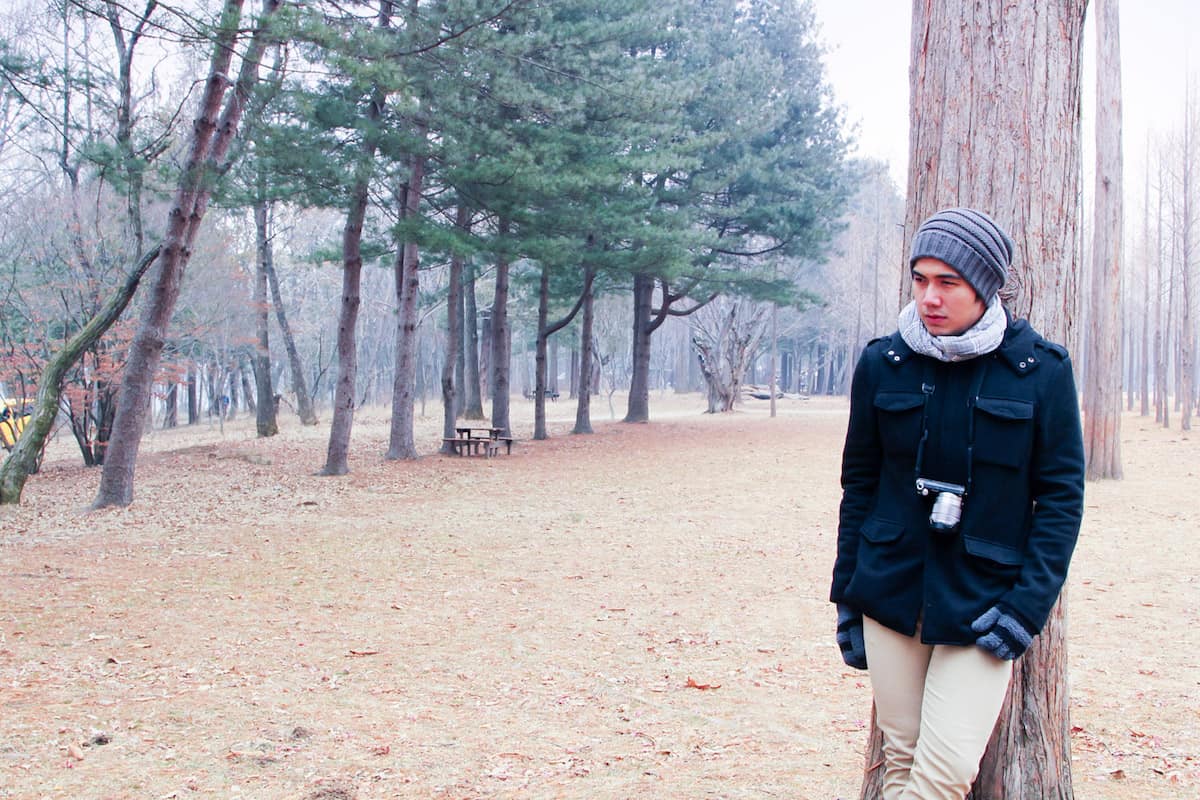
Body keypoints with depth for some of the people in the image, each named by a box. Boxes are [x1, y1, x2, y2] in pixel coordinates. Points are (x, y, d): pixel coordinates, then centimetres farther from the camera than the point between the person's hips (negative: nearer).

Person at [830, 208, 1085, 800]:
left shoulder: (1042, 370, -4)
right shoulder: (883, 363, 2)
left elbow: (1061, 496, -1)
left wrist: (1028, 606, -9)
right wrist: (846, 596, 8)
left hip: (982, 604, -2)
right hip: (890, 593, 2)